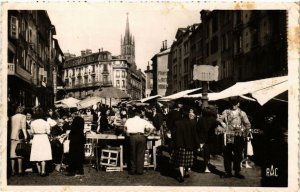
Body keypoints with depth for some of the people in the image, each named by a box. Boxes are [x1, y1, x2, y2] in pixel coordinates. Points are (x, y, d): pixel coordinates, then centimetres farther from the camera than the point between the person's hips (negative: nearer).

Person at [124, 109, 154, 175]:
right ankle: (140, 170, 8)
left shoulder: (129, 120, 13)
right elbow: (152, 128, 6)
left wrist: (128, 134, 12)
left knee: (132, 154, 10)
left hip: (132, 137, 0)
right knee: (140, 154, 7)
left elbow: (125, 127, -1)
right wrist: (147, 134, 14)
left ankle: (132, 170, 13)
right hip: (141, 137, 0)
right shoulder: (143, 121, 13)